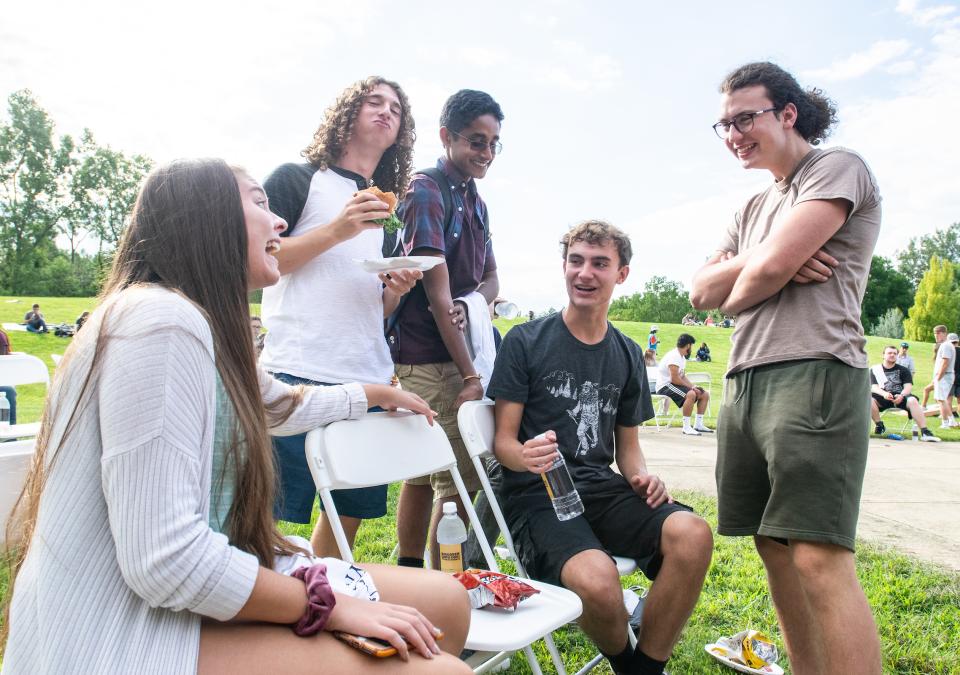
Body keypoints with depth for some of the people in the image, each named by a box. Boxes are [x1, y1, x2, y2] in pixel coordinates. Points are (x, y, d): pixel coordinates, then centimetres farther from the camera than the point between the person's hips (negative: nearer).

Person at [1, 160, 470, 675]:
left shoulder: (205, 329, 10)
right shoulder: (164, 320, -21)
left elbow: (286, 406, 31)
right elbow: (166, 562, -26)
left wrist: (379, 393, 46)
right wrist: (329, 603, -16)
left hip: (189, 594, 10)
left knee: (444, 600, 6)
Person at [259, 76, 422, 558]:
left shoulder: (387, 212, 23)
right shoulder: (298, 179, 5)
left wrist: (396, 291, 1)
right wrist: (336, 231, -13)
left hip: (370, 378, 6)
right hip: (299, 374, -6)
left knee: (350, 512, 12)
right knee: (272, 515, -2)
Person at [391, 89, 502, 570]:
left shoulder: (474, 200, 18)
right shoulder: (426, 192, -9)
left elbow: (490, 278, 18)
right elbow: (437, 291, -16)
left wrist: (472, 303, -7)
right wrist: (470, 375, -17)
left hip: (459, 350, 8)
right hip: (431, 357, -8)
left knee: (426, 474, 15)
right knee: (459, 481, -7)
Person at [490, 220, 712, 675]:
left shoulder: (627, 354, 13)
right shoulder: (525, 342, -1)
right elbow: (503, 440, -2)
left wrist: (641, 477, -4)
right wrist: (525, 457, -25)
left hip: (601, 488, 4)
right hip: (536, 494, -4)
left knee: (692, 534, -26)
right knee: (598, 580, -33)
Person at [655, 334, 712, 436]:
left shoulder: (682, 357, 14)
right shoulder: (674, 356, -19)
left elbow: (683, 377, 14)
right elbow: (675, 379, -25)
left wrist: (693, 386, -3)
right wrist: (691, 387, -16)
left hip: (674, 385, 11)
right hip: (665, 386, -11)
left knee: (705, 394, 6)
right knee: (690, 394, -35)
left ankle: (698, 424, 11)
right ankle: (686, 427, -27)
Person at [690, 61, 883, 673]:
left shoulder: (839, 168, 2)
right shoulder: (757, 207, 25)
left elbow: (771, 266, -12)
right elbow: (702, 292, 13)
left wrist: (735, 295, 8)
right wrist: (764, 267, -4)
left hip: (813, 373, -8)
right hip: (746, 380, 8)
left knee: (819, 559, -13)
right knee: (776, 551, 10)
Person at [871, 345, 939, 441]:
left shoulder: (903, 370, 16)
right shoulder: (875, 369, 12)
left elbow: (908, 386, 2)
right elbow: (873, 387, -1)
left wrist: (901, 395, -22)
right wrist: (884, 393, -24)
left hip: (900, 396, 1)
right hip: (882, 397, -1)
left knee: (912, 400, -33)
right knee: (869, 399, -34)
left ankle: (925, 432, -35)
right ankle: (880, 425, -15)